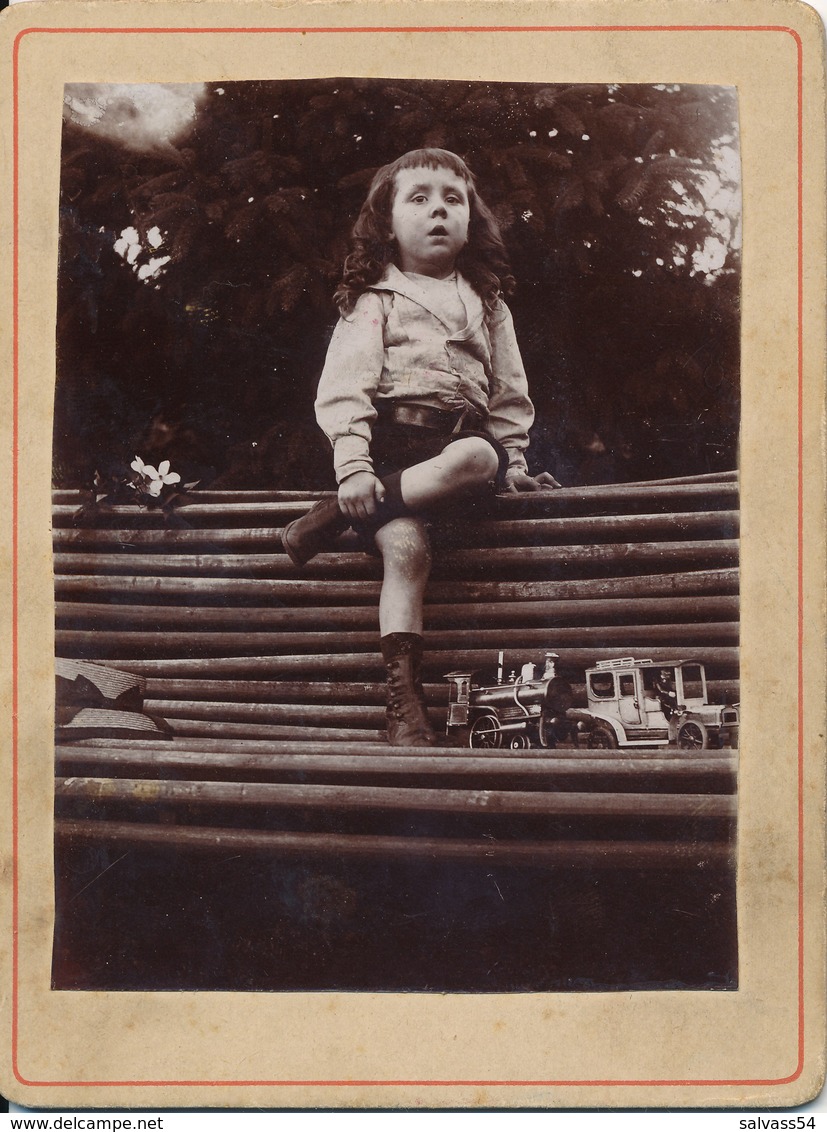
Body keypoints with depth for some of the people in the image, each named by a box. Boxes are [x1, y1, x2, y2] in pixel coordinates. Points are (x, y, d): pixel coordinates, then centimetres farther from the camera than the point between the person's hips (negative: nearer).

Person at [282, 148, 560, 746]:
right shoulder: (373, 301, 10)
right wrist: (353, 466, -15)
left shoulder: (487, 304, 22)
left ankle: (331, 519, -24)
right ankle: (405, 701, -25)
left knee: (476, 459, -35)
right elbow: (343, 387, -2)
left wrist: (512, 461, 10)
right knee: (407, 546, -28)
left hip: (459, 441, 3)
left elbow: (509, 391, 23)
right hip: (389, 440, -3)